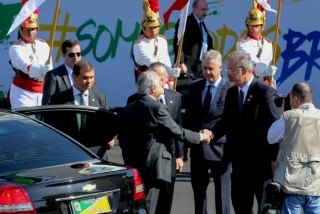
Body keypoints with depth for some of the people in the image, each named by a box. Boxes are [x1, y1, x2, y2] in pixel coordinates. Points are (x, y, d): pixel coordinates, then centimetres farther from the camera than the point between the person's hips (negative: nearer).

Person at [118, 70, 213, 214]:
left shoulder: (128, 109, 9)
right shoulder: (157, 108, -13)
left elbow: (122, 137, 12)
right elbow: (177, 132, -11)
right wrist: (201, 136, 2)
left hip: (132, 165, 8)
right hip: (151, 166, -8)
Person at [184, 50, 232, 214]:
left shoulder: (230, 88, -10)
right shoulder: (194, 87, 7)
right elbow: (189, 116, 12)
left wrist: (212, 133, -14)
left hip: (219, 147, -5)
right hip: (197, 147, 5)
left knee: (221, 191, 5)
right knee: (198, 189, 13)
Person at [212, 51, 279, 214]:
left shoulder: (266, 92, -13)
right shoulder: (231, 93, 9)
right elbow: (227, 121, 13)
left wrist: (274, 158, -15)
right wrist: (212, 133, -8)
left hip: (262, 160, -7)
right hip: (240, 160, 7)